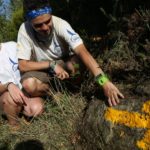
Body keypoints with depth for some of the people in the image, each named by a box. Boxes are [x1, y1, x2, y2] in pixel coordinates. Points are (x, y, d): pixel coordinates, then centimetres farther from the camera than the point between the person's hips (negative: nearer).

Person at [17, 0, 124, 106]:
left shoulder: (60, 24, -27)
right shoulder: (25, 29, -24)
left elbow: (82, 51, -39)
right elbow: (23, 65, -20)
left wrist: (104, 80, -51)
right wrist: (51, 64, -30)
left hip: (63, 64, 0)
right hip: (42, 69, 0)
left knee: (77, 61, -34)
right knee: (29, 85, -33)